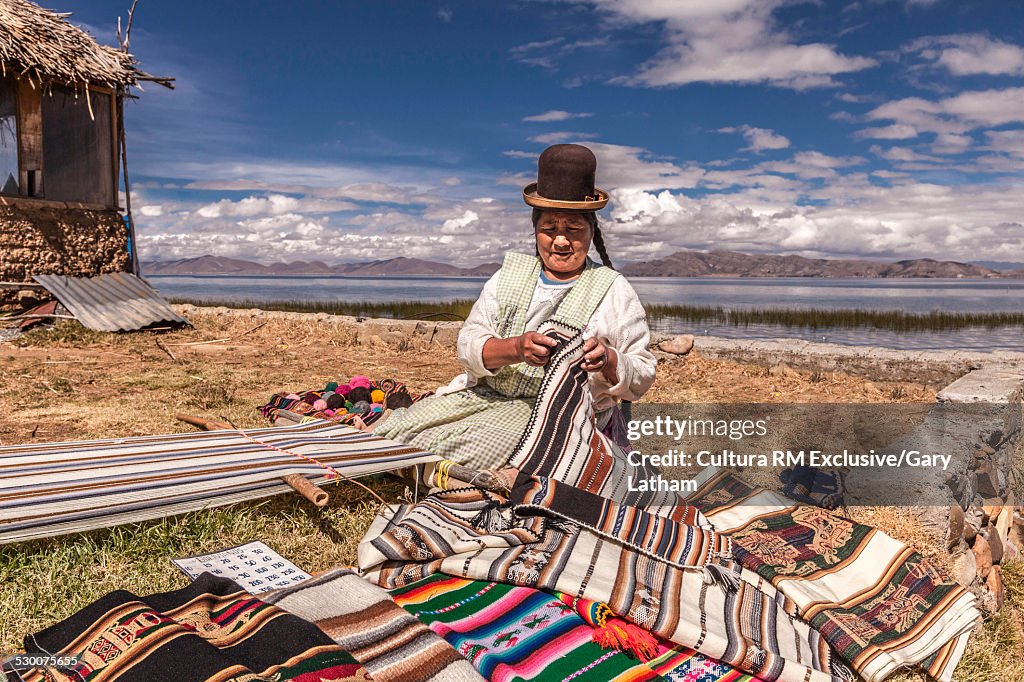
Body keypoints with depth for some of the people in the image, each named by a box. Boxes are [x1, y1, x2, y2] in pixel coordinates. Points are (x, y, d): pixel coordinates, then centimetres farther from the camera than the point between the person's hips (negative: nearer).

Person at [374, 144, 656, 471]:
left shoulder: (614, 291, 2)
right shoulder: (511, 274, 11)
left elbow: (641, 377, -1)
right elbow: (468, 345, -1)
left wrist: (607, 360, -24)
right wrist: (516, 348, -22)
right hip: (486, 394, 3)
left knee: (473, 445, -28)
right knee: (406, 428, -17)